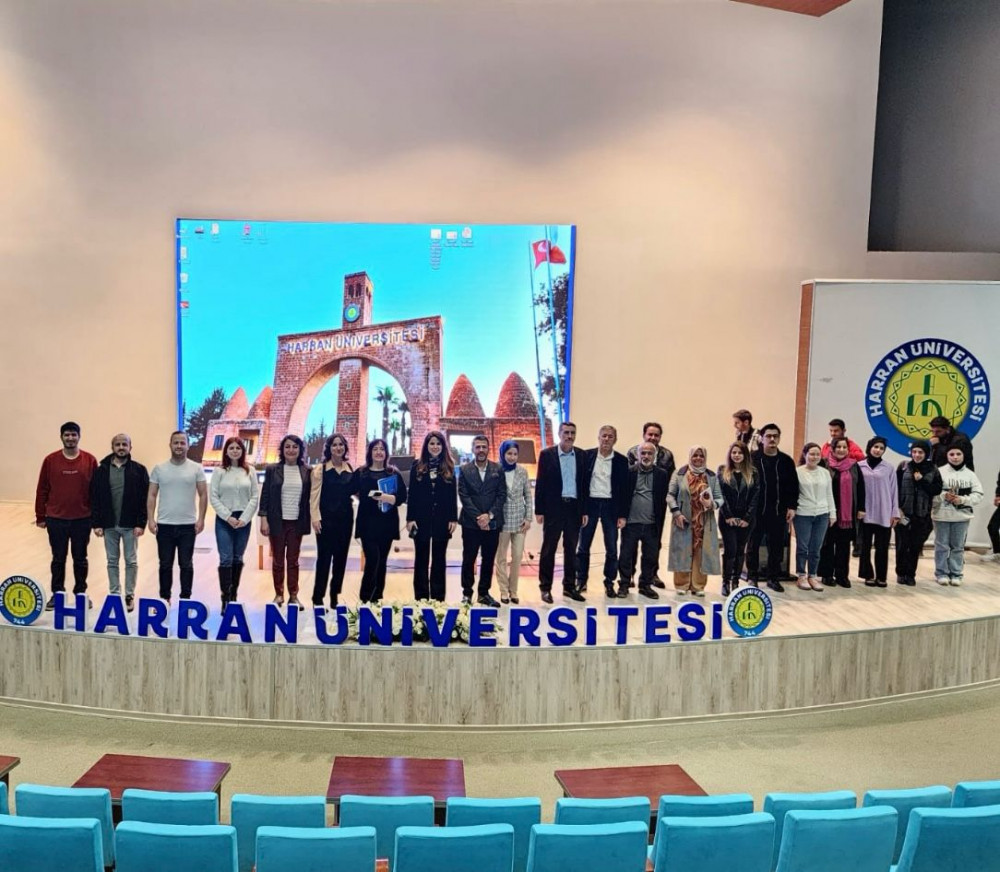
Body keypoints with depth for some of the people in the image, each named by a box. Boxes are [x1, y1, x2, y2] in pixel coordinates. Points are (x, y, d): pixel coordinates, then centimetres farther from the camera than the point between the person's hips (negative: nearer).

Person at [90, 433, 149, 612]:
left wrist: (141, 523, -11)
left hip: (130, 525, -2)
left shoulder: (139, 470, -3)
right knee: (112, 562, 11)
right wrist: (96, 523, -4)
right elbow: (94, 499, 2)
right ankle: (114, 594, 20)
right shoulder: (101, 470, 1)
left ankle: (129, 595, 16)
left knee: (131, 562, 5)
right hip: (109, 525, 2)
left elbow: (145, 499, -5)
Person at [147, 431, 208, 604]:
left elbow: (203, 495, 0)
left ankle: (185, 598, 15)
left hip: (188, 525, -1)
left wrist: (201, 519, -7)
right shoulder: (159, 468, 3)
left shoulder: (196, 468, 0)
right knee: (165, 564, 10)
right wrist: (151, 519, -6)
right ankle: (164, 597, 21)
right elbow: (152, 496, 3)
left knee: (186, 564, 6)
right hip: (164, 525, 1)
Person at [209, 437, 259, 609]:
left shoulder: (250, 471, 4)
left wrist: (244, 518, -9)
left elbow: (255, 497, 1)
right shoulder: (219, 472, 0)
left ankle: (234, 595, 18)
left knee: (237, 559, 9)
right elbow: (213, 497, -3)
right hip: (224, 520, -2)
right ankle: (225, 598, -5)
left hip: (244, 521, 2)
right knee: (226, 559, -7)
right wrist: (228, 517, -11)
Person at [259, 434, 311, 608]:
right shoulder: (272, 469, 0)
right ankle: (279, 595, 18)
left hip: (296, 522, 1)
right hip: (277, 522, -1)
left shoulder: (306, 471, 3)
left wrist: (309, 520, 1)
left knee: (293, 560, 8)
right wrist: (263, 519, -6)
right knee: (278, 560, 9)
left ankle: (293, 596, 14)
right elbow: (265, 495, 0)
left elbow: (309, 497, 5)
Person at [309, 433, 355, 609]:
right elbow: (314, 494, -5)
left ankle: (335, 596, 17)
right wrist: (315, 518, -12)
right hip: (326, 518, -4)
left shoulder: (350, 469, 9)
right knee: (324, 557, -4)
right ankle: (318, 598, 3)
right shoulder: (321, 468, -1)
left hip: (345, 518, 4)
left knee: (341, 558, 7)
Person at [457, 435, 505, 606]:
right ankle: (467, 593, 14)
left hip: (492, 523, 2)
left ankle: (484, 593, 18)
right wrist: (477, 517, -13)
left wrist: (489, 515, -11)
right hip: (471, 523, -2)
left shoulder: (498, 469, 6)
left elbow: (502, 495, 1)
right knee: (469, 559, 3)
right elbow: (464, 496, -4)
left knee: (489, 560, 8)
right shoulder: (464, 469, 2)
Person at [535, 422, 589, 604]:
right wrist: (539, 510, -7)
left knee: (571, 549, 10)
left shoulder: (581, 456, 6)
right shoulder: (547, 454, -3)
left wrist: (585, 511, 5)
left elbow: (584, 484, 8)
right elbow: (540, 483, -3)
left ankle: (569, 586, 20)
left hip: (574, 508, 3)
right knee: (548, 549, 3)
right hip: (553, 508, -3)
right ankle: (545, 588, 11)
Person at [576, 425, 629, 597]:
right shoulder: (587, 455, -1)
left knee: (611, 548, 4)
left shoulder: (621, 460, 0)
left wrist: (622, 515, -3)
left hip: (610, 506, 0)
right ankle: (581, 581, 19)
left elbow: (624, 488, 1)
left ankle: (609, 583, 16)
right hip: (590, 503, 0)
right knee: (583, 546, 6)